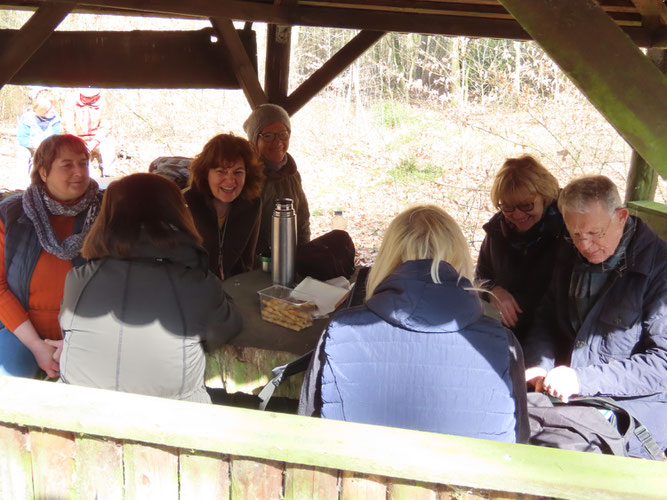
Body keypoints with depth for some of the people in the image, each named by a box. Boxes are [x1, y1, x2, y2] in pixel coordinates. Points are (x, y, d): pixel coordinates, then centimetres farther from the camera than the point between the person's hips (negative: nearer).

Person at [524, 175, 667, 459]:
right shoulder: (570, 259, 11)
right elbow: (546, 322, 19)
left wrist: (583, 379, -21)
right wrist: (538, 366, -3)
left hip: (634, 408, -6)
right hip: (565, 398, 6)